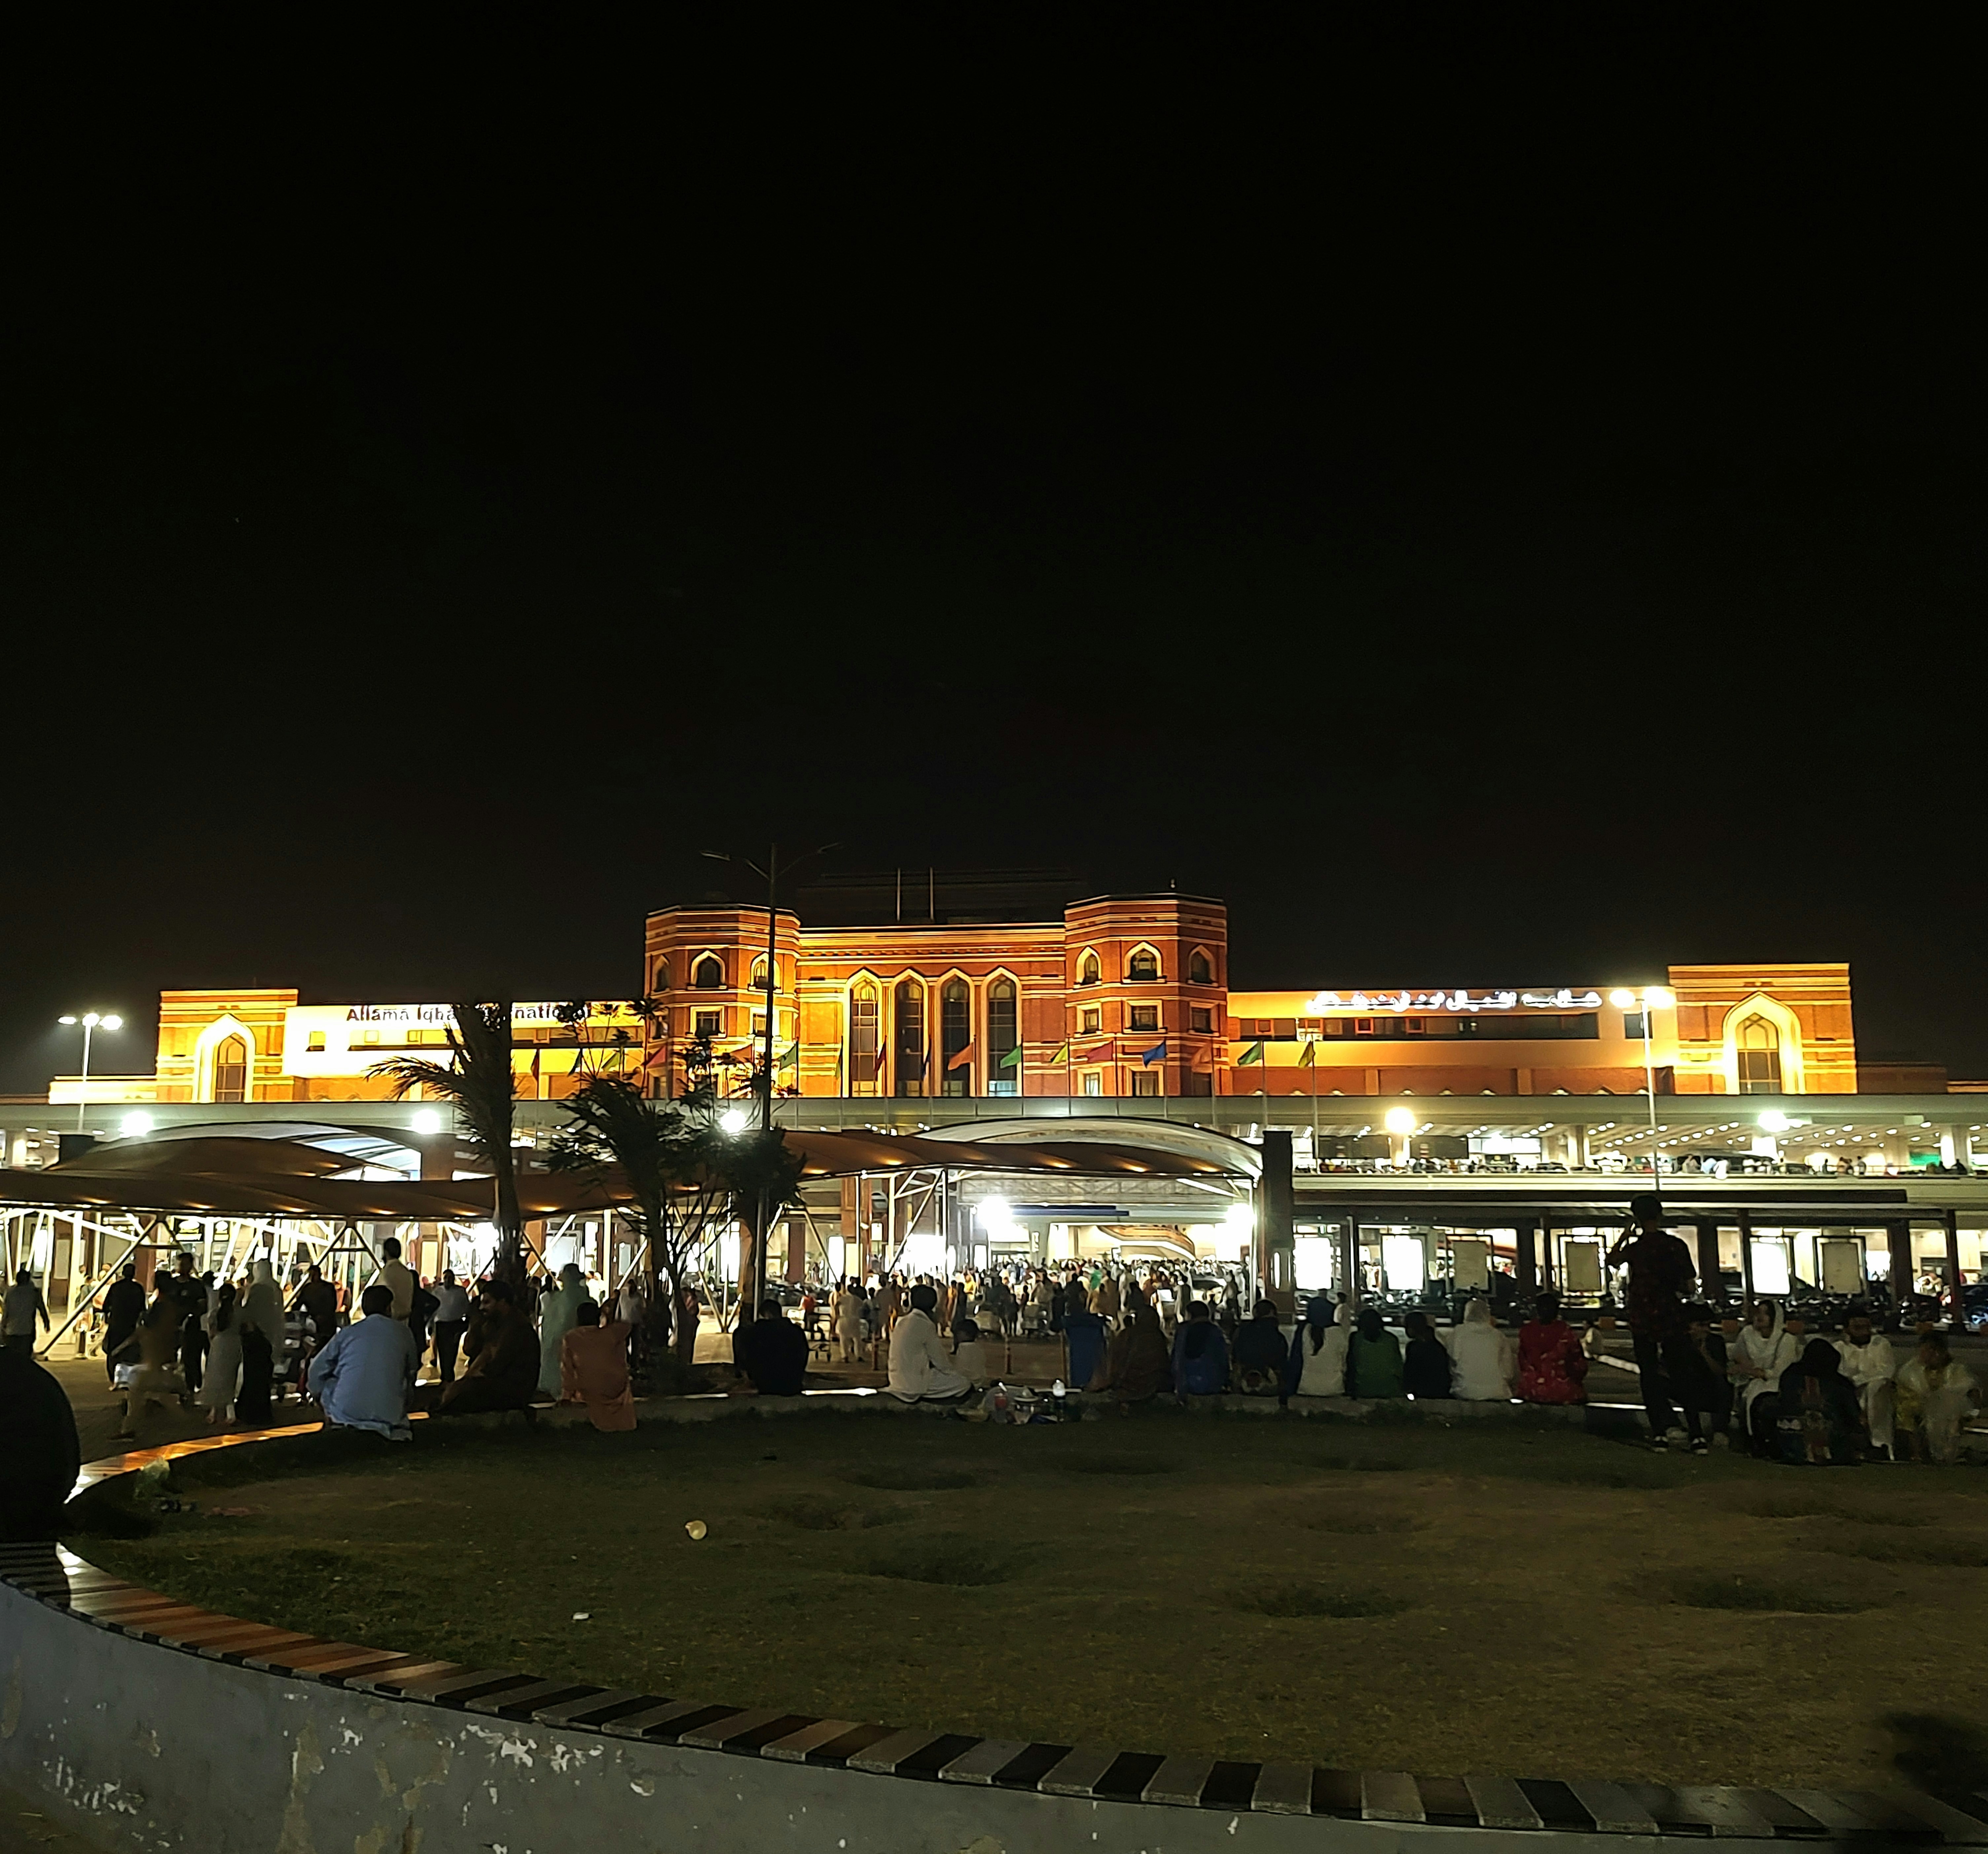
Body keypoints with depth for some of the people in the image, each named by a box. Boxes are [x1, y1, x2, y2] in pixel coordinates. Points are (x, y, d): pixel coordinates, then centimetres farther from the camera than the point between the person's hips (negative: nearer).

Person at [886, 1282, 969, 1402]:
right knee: (962, 1383, 0)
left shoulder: (901, 1320, 8)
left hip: (898, 1380, 8)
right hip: (914, 1383, -8)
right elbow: (938, 1357, -8)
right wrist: (950, 1368, 12)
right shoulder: (926, 1325, -15)